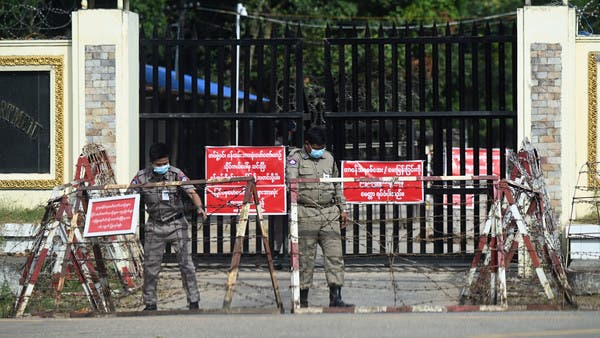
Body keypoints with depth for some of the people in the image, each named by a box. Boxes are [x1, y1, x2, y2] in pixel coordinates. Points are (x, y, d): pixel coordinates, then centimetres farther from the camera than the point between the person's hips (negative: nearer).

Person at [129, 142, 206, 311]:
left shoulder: (176, 174, -11)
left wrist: (199, 207, -39)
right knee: (150, 266, 5)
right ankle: (150, 303, 17)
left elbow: (192, 192, -21)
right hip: (154, 226, 2)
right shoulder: (142, 177, -4)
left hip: (176, 224, -2)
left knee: (185, 262, -6)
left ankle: (193, 302, 1)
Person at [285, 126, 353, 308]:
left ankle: (335, 298, -6)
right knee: (305, 257, -1)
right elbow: (291, 177, -15)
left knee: (334, 255, -4)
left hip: (330, 213, 4)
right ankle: (302, 298, 7)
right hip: (306, 214, -4)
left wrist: (342, 208, 22)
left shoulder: (328, 158, 17)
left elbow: (337, 185, 25)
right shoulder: (296, 157, 2)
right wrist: (295, 191, -36)